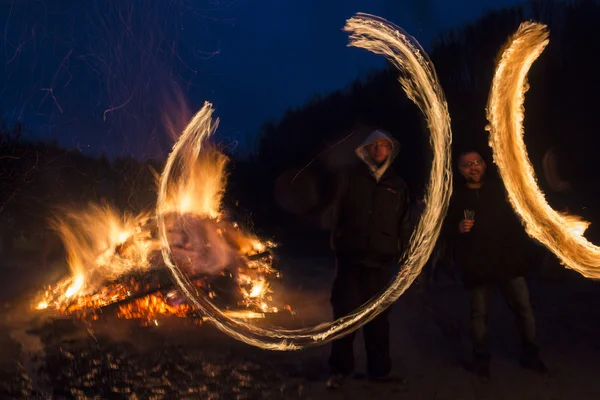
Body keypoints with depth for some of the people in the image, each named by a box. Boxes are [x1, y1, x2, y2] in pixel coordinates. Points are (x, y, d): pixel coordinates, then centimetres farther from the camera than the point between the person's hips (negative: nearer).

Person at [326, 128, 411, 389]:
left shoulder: (397, 184, 12)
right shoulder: (351, 177, 6)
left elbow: (404, 224, 12)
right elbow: (337, 213, 4)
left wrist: (404, 255, 7)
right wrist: (336, 245, -2)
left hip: (381, 261, 2)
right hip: (351, 258, -2)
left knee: (378, 317, 8)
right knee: (345, 314, 0)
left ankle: (379, 369, 18)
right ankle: (340, 369, 11)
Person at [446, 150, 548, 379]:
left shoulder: (497, 190, 11)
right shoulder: (457, 198, 4)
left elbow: (513, 222, 14)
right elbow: (448, 229, 5)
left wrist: (521, 248, 6)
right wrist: (458, 228, -17)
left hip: (507, 261, 2)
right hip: (477, 266, -2)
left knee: (523, 307, 2)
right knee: (479, 313, 4)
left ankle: (530, 355, 16)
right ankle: (481, 359, 16)